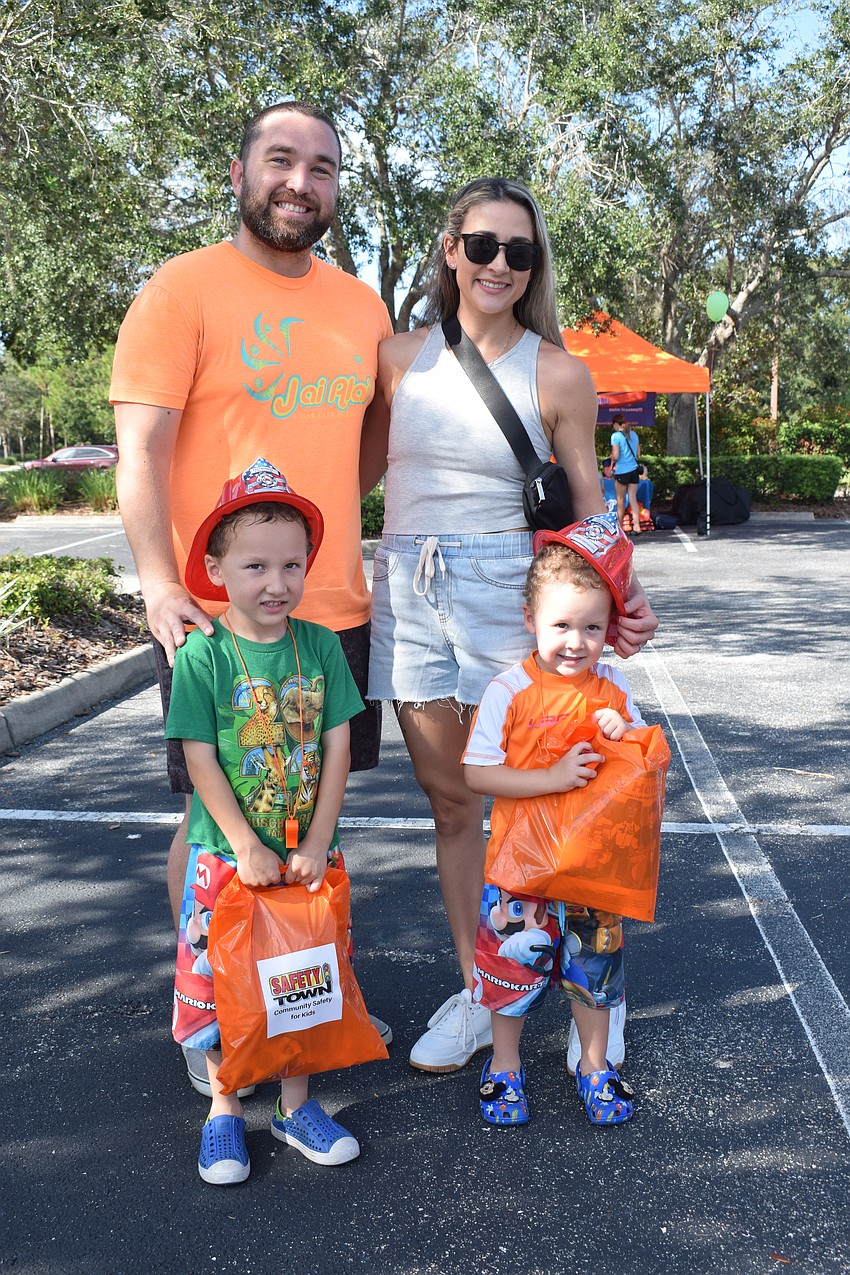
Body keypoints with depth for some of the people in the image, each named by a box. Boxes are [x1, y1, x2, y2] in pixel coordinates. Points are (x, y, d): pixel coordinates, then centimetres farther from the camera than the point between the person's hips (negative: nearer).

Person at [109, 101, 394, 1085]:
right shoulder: (182, 289, -5)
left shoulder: (361, 305, 12)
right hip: (216, 615, -5)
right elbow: (141, 449, -12)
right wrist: (159, 584, -23)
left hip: (337, 608, 6)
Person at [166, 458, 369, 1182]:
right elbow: (200, 760, -11)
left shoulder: (320, 646, -3)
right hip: (226, 853, -2)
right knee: (217, 978, 7)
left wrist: (317, 842, -7)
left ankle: (297, 1103, 30)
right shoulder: (202, 655, -11)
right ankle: (224, 1109, 27)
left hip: (309, 851, 3)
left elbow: (336, 747, -3)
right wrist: (246, 847, -14)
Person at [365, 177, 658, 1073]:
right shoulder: (400, 357, 6)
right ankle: (475, 993, 24)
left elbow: (587, 503, 4)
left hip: (505, 588, -3)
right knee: (449, 798, 10)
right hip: (407, 588, 3)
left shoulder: (557, 374, -1)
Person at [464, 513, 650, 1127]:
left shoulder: (612, 687, -2)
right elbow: (477, 774, -17)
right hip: (522, 856, -3)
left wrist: (624, 735, -15)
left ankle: (595, 1064, 36)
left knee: (594, 956, 15)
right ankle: (505, 1065, 31)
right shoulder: (509, 690, -14)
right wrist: (552, 777, -25)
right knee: (515, 956, 8)